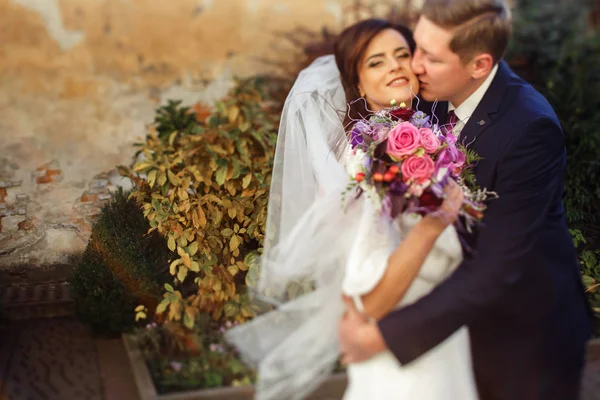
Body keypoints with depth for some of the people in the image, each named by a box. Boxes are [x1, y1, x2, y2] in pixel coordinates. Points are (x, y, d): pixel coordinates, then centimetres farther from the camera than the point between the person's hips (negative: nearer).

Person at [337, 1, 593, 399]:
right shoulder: (444, 92, -11)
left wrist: (383, 335, -29)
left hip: (529, 328, -5)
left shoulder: (530, 128, -31)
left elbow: (495, 269, -32)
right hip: (467, 318, 6)